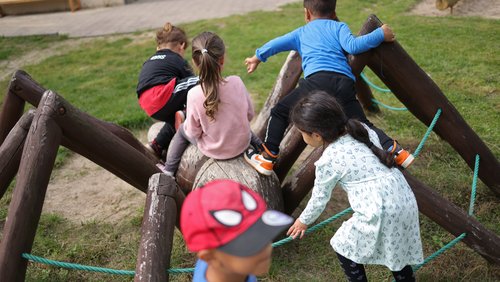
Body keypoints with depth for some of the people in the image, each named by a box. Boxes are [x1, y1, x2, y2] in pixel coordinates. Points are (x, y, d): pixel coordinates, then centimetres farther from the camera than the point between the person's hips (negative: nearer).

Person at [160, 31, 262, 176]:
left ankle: (168, 170, 33)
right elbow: (250, 114, -7)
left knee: (182, 130, 27)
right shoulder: (236, 82, -21)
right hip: (242, 144, 2)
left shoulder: (194, 95, -27)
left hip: (213, 151, -2)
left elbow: (193, 132, -15)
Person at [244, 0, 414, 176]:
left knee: (280, 112, 14)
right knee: (362, 125, 15)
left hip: (318, 79, -1)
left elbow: (276, 44, 36)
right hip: (345, 83, 2)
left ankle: (268, 158, 14)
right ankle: (393, 150, -1)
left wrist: (258, 57, 52)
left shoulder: (301, 32, 30)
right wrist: (380, 35, 16)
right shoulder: (339, 26, 25)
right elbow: (352, 47, 6)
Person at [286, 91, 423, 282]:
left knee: (343, 247, 14)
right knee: (394, 246, 29)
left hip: (380, 212, -8)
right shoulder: (362, 130, 8)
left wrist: (303, 221, 23)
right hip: (405, 200, 8)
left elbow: (319, 198, 5)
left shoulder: (328, 161, -10)